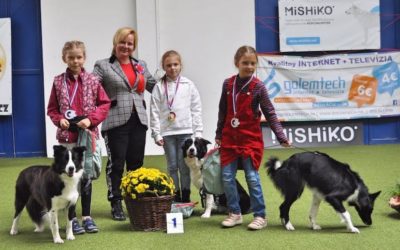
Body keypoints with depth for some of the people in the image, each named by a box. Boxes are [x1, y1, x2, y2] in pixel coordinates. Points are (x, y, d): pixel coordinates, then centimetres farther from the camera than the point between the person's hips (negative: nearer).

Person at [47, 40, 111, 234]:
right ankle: (72, 218, 11)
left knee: (86, 176, 9)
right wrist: (59, 120, -11)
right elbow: (52, 109, 7)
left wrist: (91, 119, -10)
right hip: (67, 135, -1)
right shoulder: (58, 82, 1)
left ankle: (86, 216, 18)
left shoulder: (92, 80, 1)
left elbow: (104, 104, 2)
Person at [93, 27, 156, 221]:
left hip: (138, 121, 5)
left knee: (136, 164, 8)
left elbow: (155, 86, 25)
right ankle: (116, 205, 7)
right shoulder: (103, 66, 1)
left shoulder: (141, 66, 17)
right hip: (116, 122, -4)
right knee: (116, 164, 0)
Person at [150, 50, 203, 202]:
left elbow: (196, 109, 4)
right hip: (167, 132, 0)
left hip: (186, 131, 0)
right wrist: (156, 133, -4)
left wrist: (198, 132, 0)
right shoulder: (159, 87, 3)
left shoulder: (188, 85, 4)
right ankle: (175, 196, 13)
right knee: (172, 167, 6)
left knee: (184, 166, 1)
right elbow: (154, 111, 1)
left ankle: (185, 197, 9)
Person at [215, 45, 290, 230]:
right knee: (227, 177, 3)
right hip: (229, 139, 4)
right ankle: (235, 213, 17)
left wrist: (281, 137, -12)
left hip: (251, 138, -4)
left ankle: (260, 216, 6)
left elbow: (270, 113, -5)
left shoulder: (258, 87, -6)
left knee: (252, 177, -3)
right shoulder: (228, 84, 3)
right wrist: (218, 134, 17)